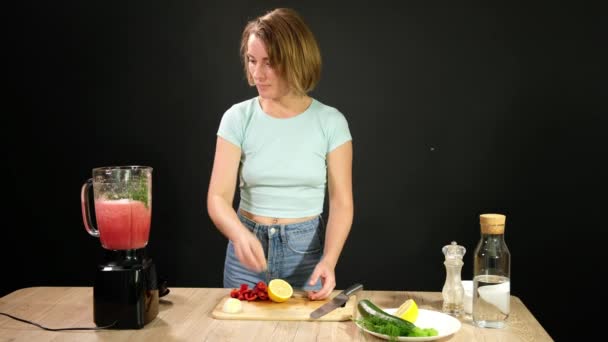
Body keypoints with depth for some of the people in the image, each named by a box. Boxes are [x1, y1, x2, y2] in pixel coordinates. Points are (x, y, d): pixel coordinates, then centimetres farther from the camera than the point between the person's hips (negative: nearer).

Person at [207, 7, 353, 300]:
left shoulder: (330, 121, -8)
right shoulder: (237, 118, -6)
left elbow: (341, 202, -8)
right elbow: (218, 198, -12)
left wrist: (329, 260, -24)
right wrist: (240, 235, -33)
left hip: (307, 249, -1)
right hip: (250, 248, 1)